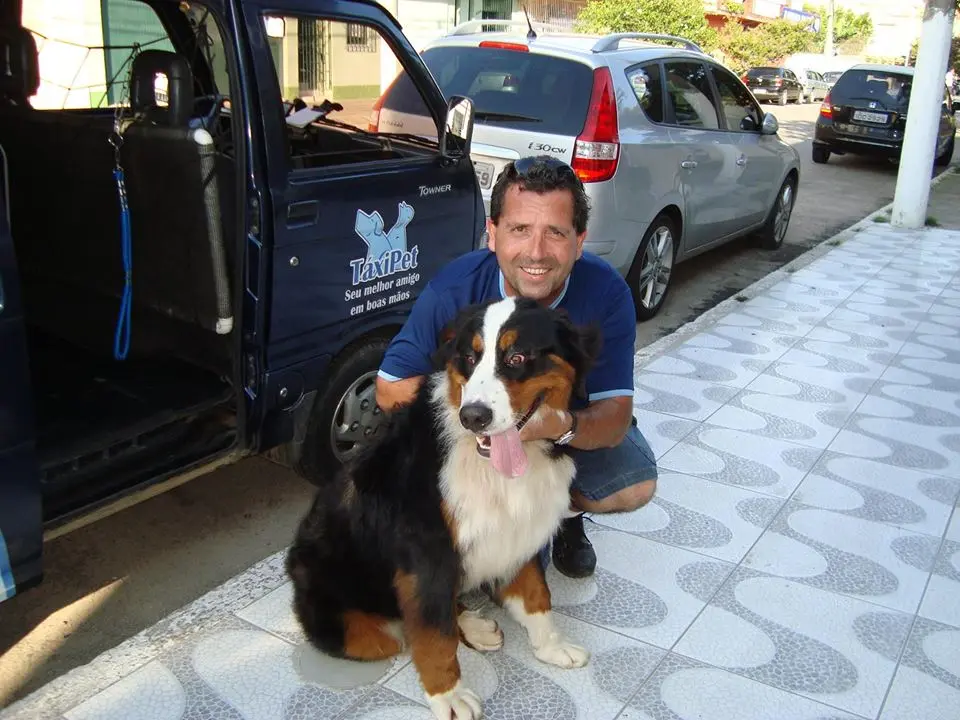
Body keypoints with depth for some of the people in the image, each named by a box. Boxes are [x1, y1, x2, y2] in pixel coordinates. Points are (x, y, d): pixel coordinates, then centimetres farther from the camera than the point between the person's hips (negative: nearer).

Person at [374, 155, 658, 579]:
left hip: (574, 426, 1)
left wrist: (561, 425, -52)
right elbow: (389, 390, -21)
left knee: (637, 485, -24)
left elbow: (615, 418, -29)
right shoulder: (453, 289, -27)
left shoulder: (606, 293, -27)